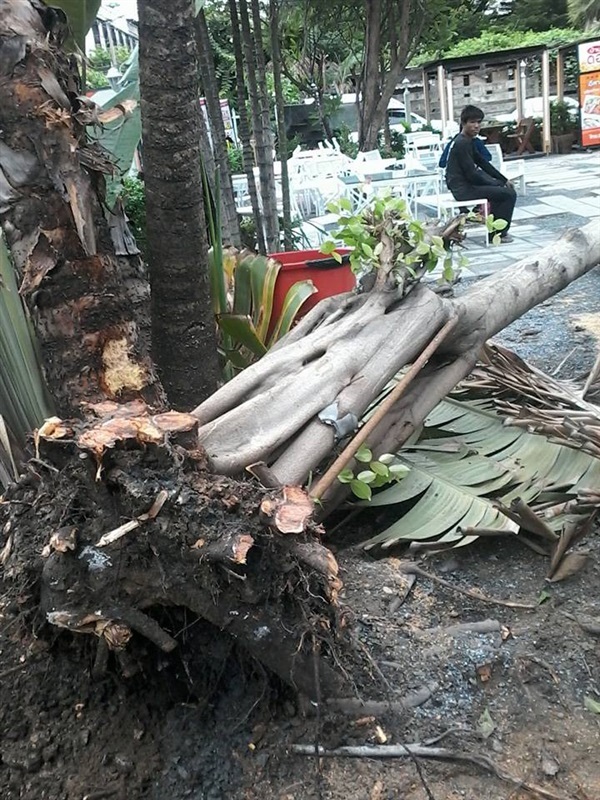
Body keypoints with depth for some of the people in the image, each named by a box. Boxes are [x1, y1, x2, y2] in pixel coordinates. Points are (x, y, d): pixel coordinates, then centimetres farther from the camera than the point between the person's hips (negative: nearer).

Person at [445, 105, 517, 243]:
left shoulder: (468, 141, 15)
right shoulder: (462, 143, -16)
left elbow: (482, 163, 18)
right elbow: (471, 174, -20)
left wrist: (504, 180, 11)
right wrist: (496, 184, -9)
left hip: (464, 184, 10)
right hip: (463, 189, -10)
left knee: (501, 186, 26)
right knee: (509, 194, -11)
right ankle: (498, 234, -2)